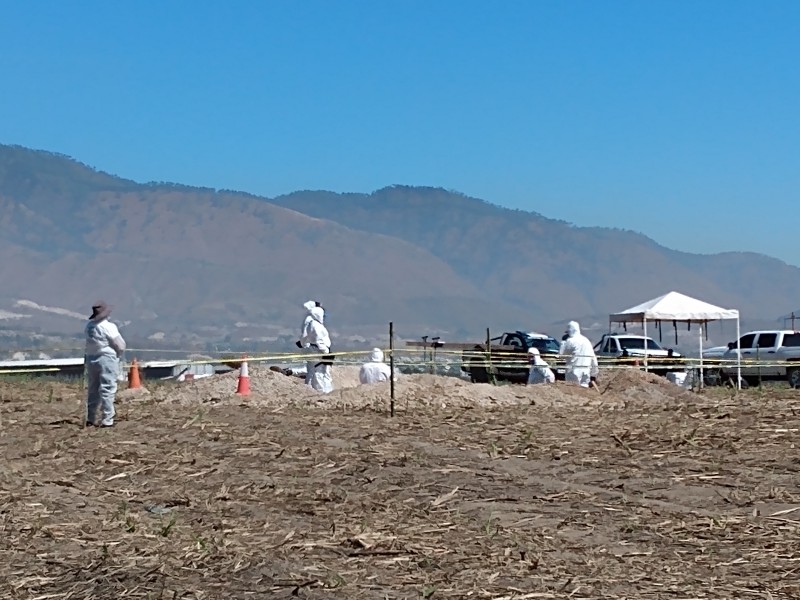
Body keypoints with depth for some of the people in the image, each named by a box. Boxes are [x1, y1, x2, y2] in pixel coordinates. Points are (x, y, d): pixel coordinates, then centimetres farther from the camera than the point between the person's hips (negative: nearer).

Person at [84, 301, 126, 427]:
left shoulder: (89, 325, 2)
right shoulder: (108, 326, -16)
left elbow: (90, 343, 7)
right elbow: (120, 345, -14)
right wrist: (118, 354, 8)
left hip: (91, 359, 6)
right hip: (107, 359, -6)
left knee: (93, 389, 15)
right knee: (107, 389, -2)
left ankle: (90, 418, 22)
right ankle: (107, 420, -3)